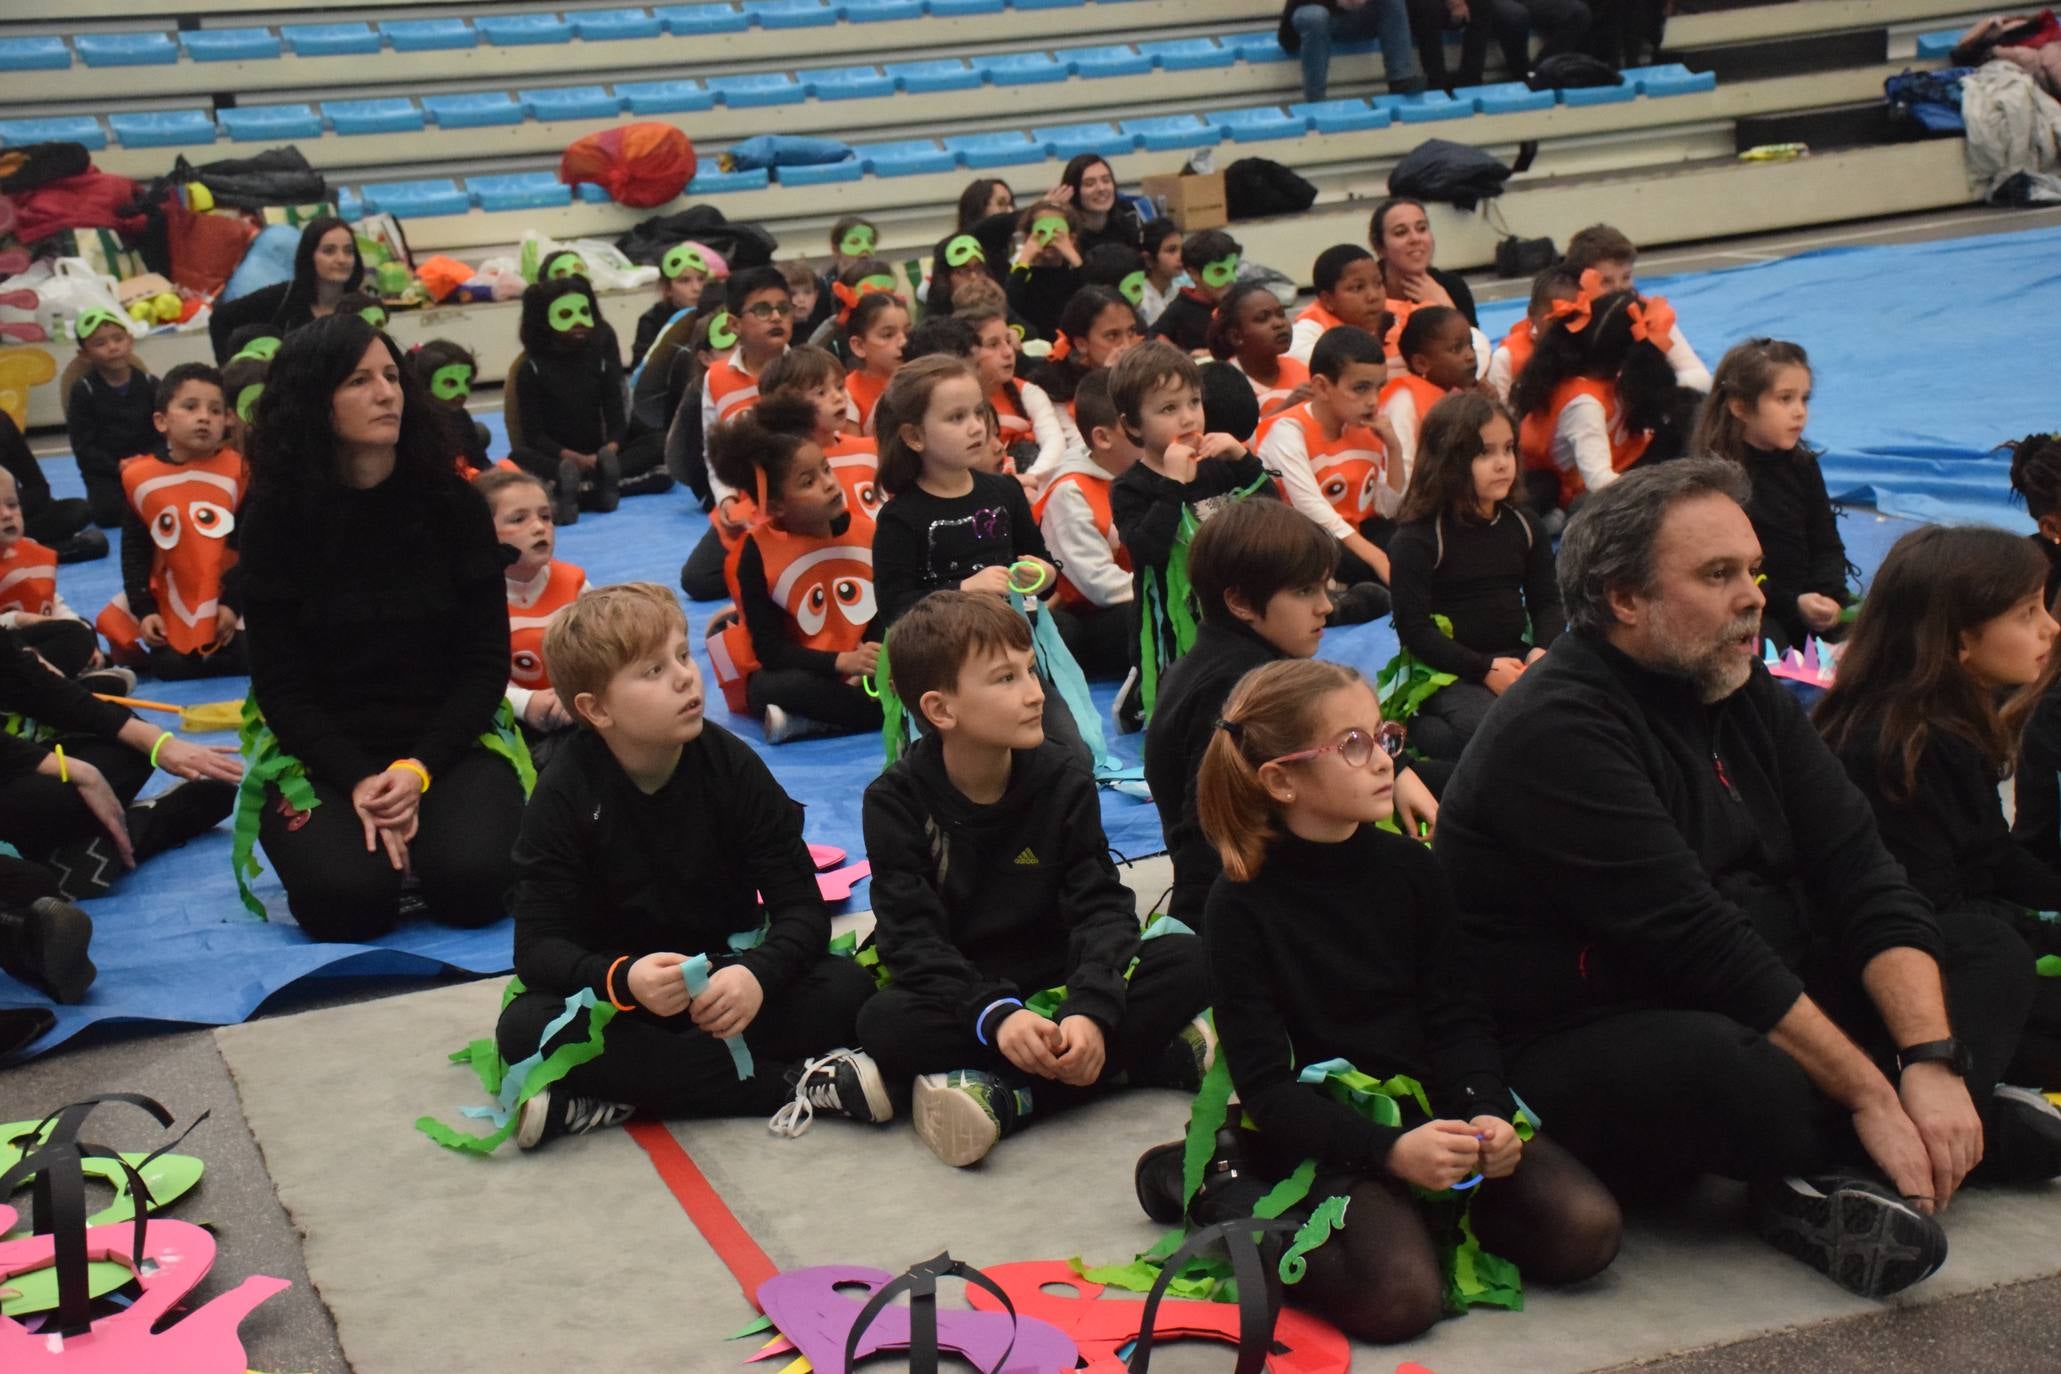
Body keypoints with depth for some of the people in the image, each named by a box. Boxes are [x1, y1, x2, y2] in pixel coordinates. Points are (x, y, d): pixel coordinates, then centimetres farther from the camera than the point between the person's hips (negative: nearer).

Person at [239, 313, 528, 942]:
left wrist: (418, 770, -16)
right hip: (323, 749, 0)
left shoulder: (452, 503, -1)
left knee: (470, 887, -26)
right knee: (346, 902, -26)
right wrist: (360, 780, -20)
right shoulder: (275, 519, -3)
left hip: (448, 735, 1)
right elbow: (280, 684, -4)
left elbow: (486, 662, -1)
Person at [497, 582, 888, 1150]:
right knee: (524, 1029, -32)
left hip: (727, 980, 1)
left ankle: (616, 1100, -28)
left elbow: (802, 906, -11)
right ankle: (790, 1083, -32)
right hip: (617, 992, -1)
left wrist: (758, 973, -33)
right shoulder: (566, 792, -12)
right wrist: (625, 978, -38)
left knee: (846, 988, -24)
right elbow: (540, 946, -17)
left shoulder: (731, 763, -9)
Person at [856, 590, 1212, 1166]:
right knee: (884, 1024, -35)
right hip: (961, 997, -2)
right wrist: (993, 1014, -36)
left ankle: (1005, 1097, -31)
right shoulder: (895, 801, -11)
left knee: (1189, 962, -21)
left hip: (1055, 983, 2)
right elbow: (911, 938, -19)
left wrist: (1091, 1011, -32)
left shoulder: (1064, 781, -5)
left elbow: (1102, 905, -12)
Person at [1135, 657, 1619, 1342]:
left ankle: (1423, 1204, 8)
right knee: (1401, 1295, -28)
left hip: (1426, 1104, 5)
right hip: (1318, 1131, -5)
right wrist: (1389, 1150, -26)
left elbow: (1459, 1017, 5)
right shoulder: (1244, 903, -9)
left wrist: (1486, 1112, -16)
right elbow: (1265, 1083, -13)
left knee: (1586, 1232, -14)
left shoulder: (1409, 867, 6)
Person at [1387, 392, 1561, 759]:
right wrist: (1485, 669, -21)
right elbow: (1414, 627, -12)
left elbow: (1546, 602, 13)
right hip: (1448, 673, -6)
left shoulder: (1522, 526, 11)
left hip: (1514, 658, 6)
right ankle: (1405, 732, -10)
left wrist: (1542, 650, -10)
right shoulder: (1417, 539, -7)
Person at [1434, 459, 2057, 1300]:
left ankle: (1831, 1187, -21)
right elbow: (1695, 944, -25)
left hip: (1757, 1013, 9)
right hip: (1583, 1061, -9)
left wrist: (1933, 1059, -15)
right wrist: (1871, 1093, -23)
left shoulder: (1743, 691, 8)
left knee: (1991, 957, 4)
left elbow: (1859, 874, 1)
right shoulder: (1557, 732, -19)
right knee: (1708, 1063, -40)